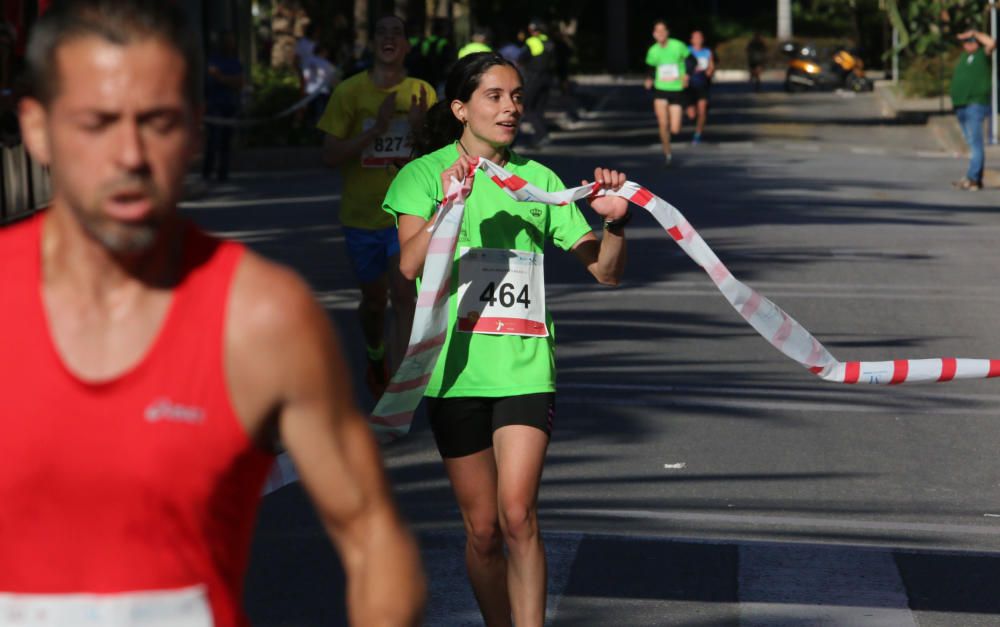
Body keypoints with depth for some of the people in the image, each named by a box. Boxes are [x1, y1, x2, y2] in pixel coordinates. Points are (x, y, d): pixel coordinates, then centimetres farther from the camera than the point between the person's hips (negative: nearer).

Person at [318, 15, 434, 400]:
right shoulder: (349, 92, -6)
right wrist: (377, 128, -21)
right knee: (374, 299, 17)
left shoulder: (422, 93, -1)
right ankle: (375, 357, 49)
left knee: (403, 295, -18)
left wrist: (420, 126, -17)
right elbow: (330, 156, -10)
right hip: (362, 213, 1)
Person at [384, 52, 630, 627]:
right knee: (483, 529, 6)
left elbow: (606, 271, 8)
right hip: (456, 365, -1)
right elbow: (410, 264, -17)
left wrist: (615, 222, -12)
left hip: (525, 365, 1)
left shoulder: (538, 179, 8)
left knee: (518, 515, -15)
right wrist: (448, 205, -32)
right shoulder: (426, 174, 1)